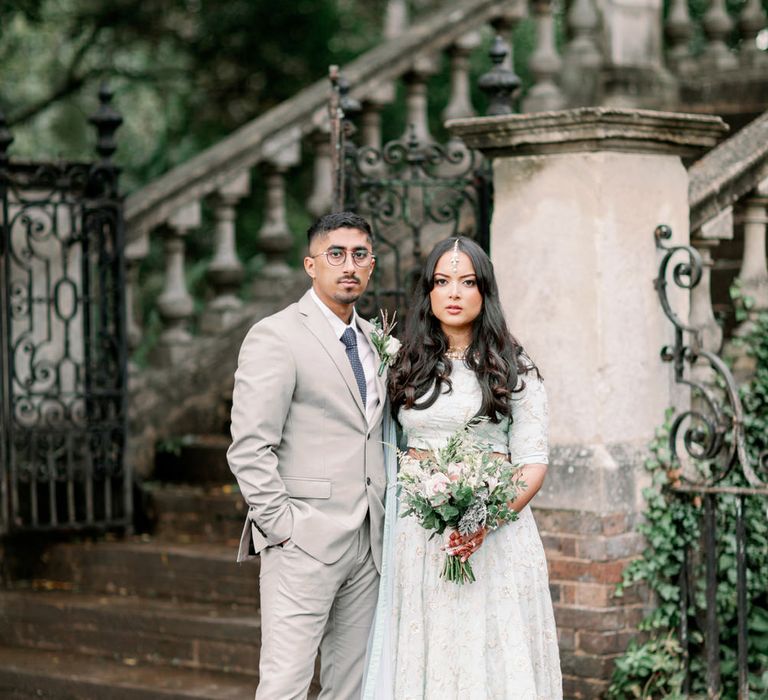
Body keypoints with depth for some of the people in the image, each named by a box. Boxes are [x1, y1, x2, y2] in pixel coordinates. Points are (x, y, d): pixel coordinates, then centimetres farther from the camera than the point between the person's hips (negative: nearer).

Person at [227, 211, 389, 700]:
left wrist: (386, 521, 11)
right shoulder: (275, 337, -7)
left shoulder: (374, 339, 16)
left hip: (368, 544, 7)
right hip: (304, 544, -7)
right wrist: (280, 527, -15)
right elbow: (250, 449, -13)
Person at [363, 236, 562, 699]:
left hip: (495, 533, -2)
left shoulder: (514, 369, 1)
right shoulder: (409, 366, 10)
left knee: (491, 652, -2)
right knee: (424, 652, 3)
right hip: (418, 534, 3)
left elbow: (533, 462, -4)